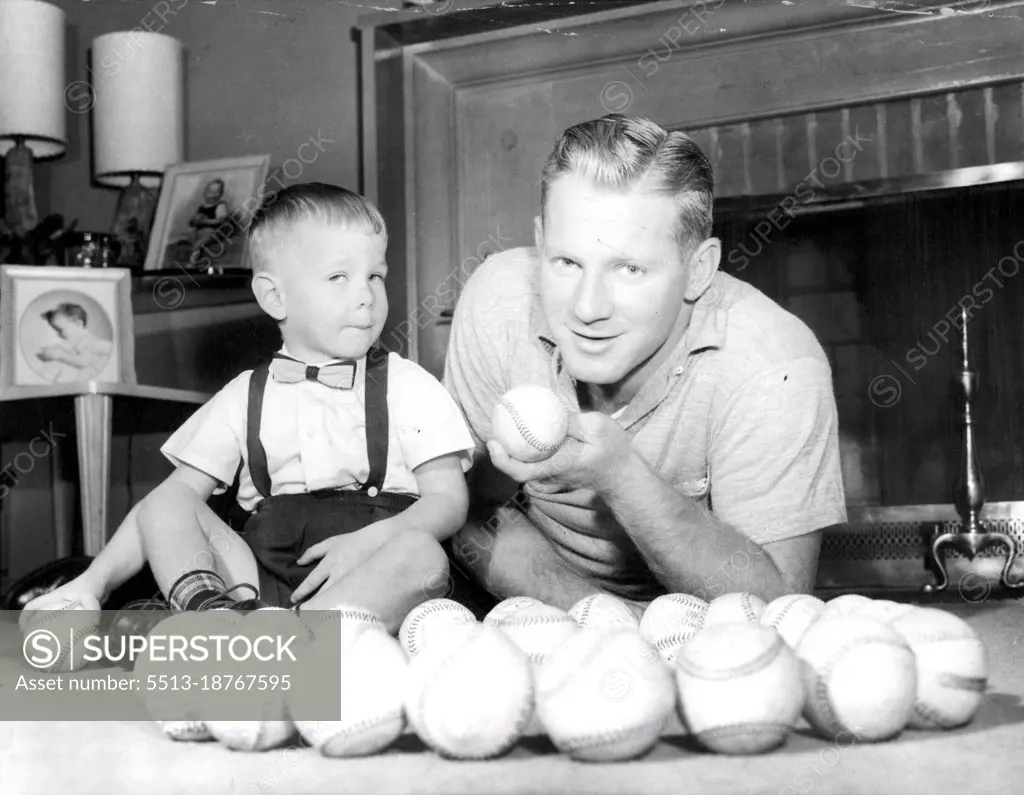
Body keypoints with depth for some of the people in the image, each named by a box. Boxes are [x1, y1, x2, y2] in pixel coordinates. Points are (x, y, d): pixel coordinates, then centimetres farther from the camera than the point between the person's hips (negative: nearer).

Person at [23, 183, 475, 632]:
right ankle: (210, 606, -39)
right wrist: (94, 581, 0)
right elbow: (178, 492, 12)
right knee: (167, 505, -13)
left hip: (366, 581, -2)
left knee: (422, 554, -33)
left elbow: (449, 501, 2)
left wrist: (368, 541, -17)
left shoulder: (407, 387, 8)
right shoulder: (246, 397, 13)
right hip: (261, 578, 2)